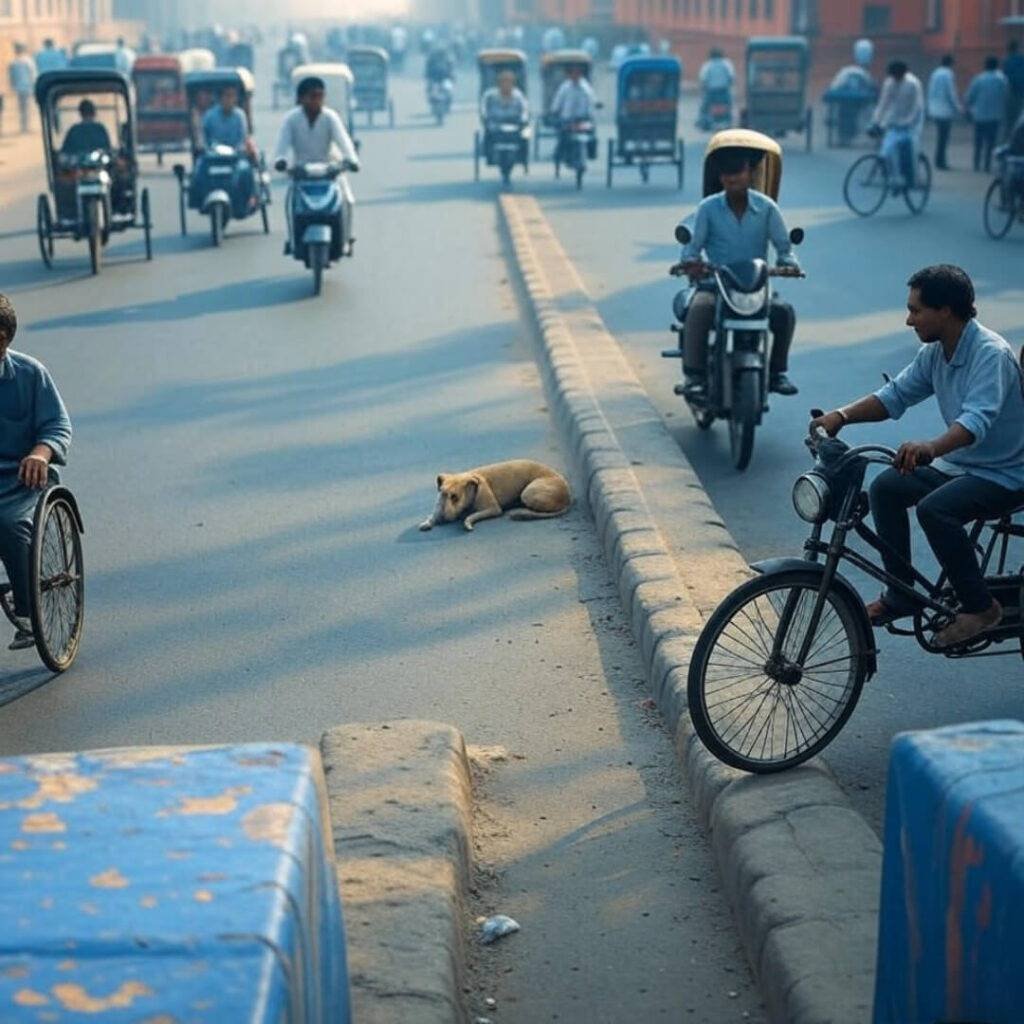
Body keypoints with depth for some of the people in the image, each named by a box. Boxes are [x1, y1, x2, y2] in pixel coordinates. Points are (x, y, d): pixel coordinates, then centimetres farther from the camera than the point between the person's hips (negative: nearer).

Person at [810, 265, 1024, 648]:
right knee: (886, 487, -5)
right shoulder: (934, 353, 1)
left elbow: (977, 419, -39)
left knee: (934, 508, -30)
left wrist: (930, 448, -57)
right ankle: (901, 595, 5)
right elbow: (896, 395, 6)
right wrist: (842, 415, -12)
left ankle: (980, 606, -14)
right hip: (958, 464, 9)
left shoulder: (991, 354, -25)